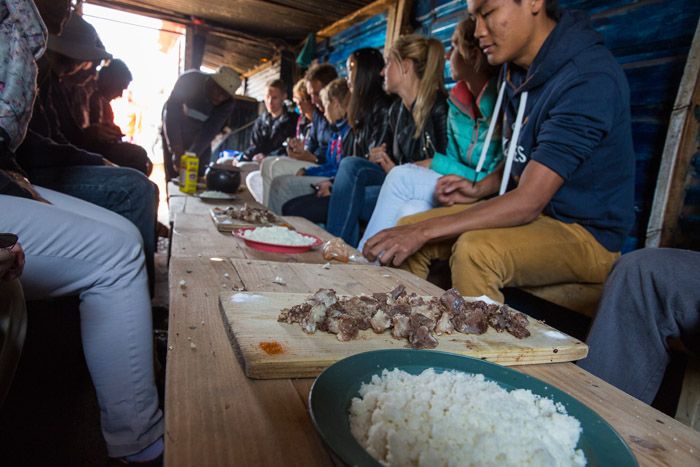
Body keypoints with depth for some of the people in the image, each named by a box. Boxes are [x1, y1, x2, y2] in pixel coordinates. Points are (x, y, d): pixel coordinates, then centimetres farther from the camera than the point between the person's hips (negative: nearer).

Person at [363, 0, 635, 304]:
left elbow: (528, 203, -28)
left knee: (474, 250, -35)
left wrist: (424, 230, -28)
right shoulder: (515, 68, 4)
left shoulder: (589, 78, -23)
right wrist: (481, 189, -1)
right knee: (407, 231, -2)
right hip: (529, 210, 8)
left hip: (588, 233, -8)